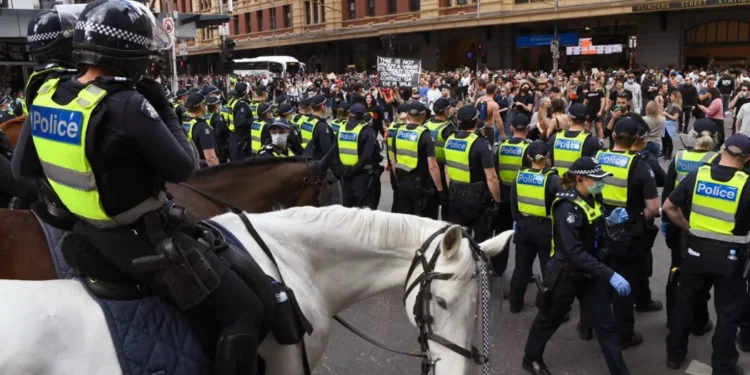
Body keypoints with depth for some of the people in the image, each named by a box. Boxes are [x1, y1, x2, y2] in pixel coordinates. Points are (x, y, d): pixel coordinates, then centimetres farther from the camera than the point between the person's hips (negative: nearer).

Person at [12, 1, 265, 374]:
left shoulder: (47, 95, -1)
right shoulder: (127, 105, -25)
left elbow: (22, 168, 9)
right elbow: (182, 169, -16)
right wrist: (165, 111, -5)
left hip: (87, 232, 9)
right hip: (141, 241, -9)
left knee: (201, 234, 35)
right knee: (245, 312, -4)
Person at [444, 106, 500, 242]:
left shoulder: (450, 140, 1)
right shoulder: (481, 143, -18)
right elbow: (491, 178, -19)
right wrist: (497, 200, -7)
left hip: (455, 196, 6)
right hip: (476, 197, -6)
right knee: (482, 238, 8)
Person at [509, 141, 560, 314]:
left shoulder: (520, 176, -1)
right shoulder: (552, 178, -14)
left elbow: (513, 202, 6)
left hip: (524, 226, 4)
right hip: (545, 228, -4)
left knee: (521, 267, 16)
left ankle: (515, 303, 27)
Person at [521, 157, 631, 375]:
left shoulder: (592, 200, -2)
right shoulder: (567, 208, -26)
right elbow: (575, 253, -34)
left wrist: (609, 221, -5)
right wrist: (610, 275, -38)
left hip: (590, 273, 6)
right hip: (566, 274, -6)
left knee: (606, 325, 8)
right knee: (549, 319, 15)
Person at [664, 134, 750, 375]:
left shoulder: (697, 176, -6)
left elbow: (669, 207, 0)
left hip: (697, 251, 3)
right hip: (729, 257, -2)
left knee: (686, 302, 18)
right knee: (728, 312, 12)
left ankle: (675, 354, 30)